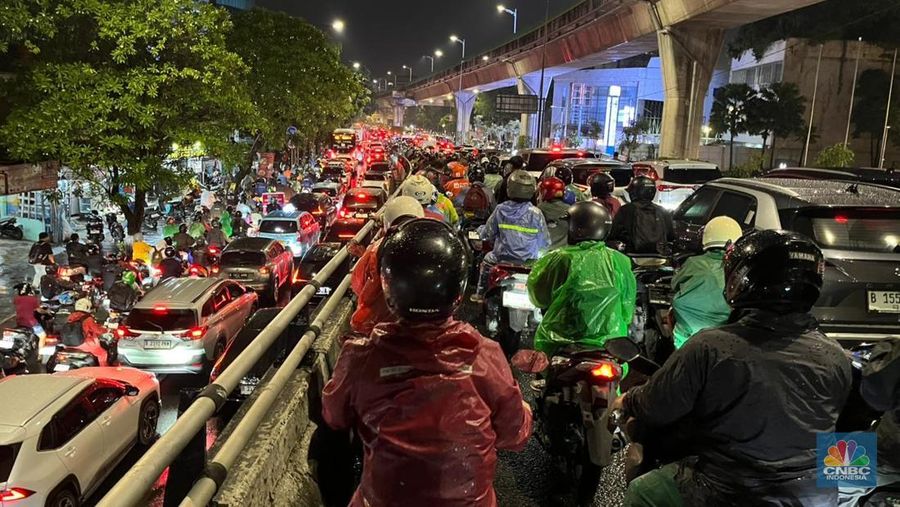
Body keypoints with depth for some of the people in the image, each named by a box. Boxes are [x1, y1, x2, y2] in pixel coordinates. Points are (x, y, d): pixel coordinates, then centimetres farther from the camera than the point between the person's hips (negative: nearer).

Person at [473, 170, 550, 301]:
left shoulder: (500, 209, -9)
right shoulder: (536, 213, -11)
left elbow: (488, 234, 1)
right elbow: (545, 243, -5)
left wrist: (480, 230, 23)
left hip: (503, 258, 1)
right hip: (529, 260, -1)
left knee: (487, 259, 33)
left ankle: (480, 294, 40)